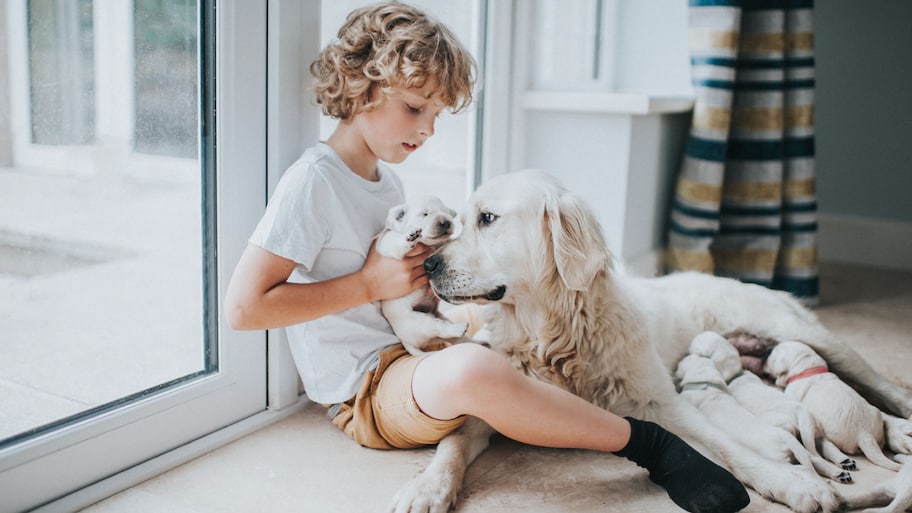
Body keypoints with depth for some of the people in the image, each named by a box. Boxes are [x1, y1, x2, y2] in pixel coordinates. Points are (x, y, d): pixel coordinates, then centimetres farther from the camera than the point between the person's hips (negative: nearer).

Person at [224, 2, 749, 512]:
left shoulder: (387, 178, 13)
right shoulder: (313, 182, -14)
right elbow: (244, 306, -20)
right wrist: (368, 284, -18)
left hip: (419, 351, 10)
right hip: (367, 390, -10)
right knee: (472, 369, -38)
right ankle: (647, 444, -23)